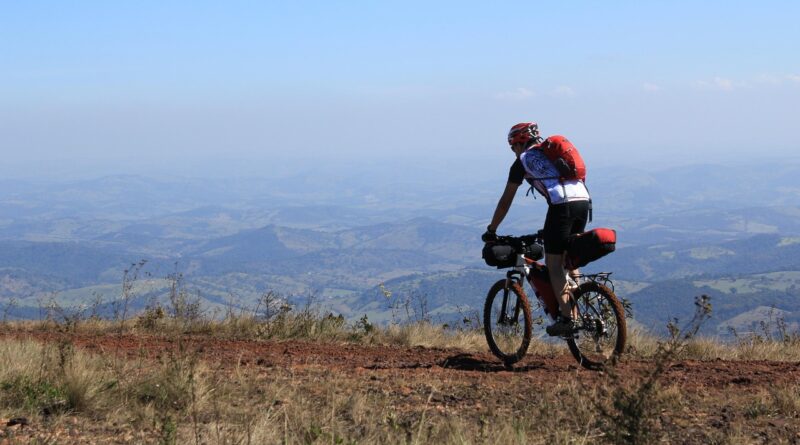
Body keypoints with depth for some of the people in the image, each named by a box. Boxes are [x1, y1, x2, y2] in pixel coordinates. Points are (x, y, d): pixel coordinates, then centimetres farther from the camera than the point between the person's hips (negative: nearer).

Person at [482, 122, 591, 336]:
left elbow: (506, 201, 15)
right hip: (584, 200, 7)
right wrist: (549, 229, 44)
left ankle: (566, 318, -6)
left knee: (554, 264, 1)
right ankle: (575, 314, 17)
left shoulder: (523, 160, 13)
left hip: (562, 204, -7)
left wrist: (491, 230, 24)